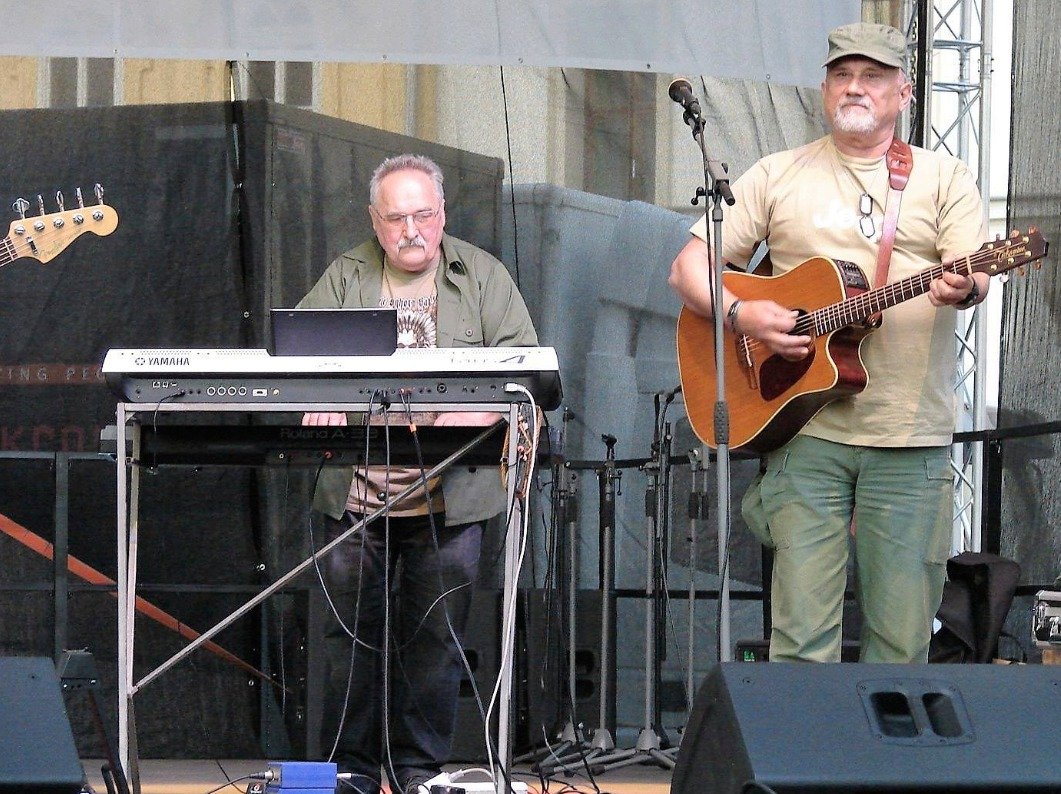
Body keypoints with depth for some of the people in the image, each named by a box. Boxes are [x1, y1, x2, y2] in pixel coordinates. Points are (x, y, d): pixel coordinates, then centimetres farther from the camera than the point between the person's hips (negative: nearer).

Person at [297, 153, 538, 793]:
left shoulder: (483, 277, 7)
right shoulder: (345, 277, 12)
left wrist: (476, 412, -21)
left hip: (449, 495, -1)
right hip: (356, 493, 1)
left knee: (434, 634, 2)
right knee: (353, 632, 4)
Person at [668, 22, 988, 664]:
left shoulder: (945, 178, 11)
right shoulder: (779, 176, 12)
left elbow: (973, 273, -4)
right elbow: (689, 266, 10)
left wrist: (963, 290, -28)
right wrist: (740, 314, -9)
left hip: (911, 441, 0)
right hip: (807, 434, 0)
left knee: (903, 641, 1)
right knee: (803, 634, -4)